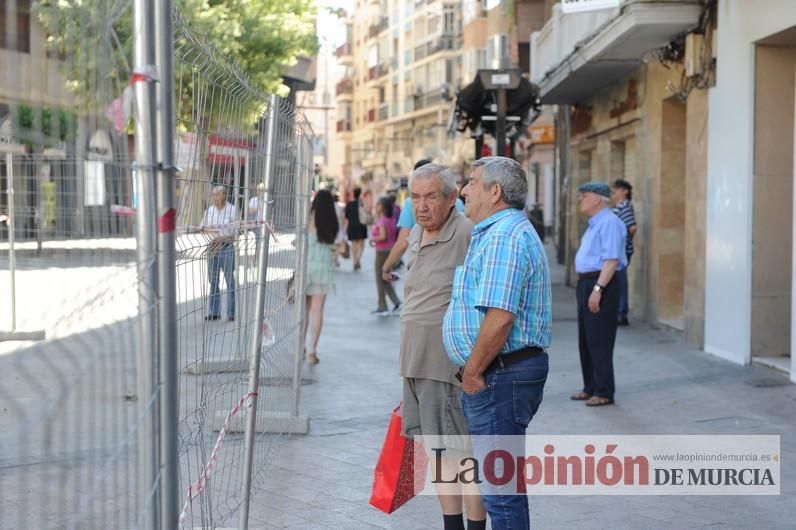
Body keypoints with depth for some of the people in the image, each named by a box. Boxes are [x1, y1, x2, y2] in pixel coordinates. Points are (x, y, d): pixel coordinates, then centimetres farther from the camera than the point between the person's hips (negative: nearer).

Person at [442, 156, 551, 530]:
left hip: (498, 375, -11)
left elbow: (499, 317, -26)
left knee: (500, 487, -6)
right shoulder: (497, 232, 19)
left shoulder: (503, 236, -17)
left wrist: (472, 373, -16)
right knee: (504, 481, 18)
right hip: (506, 372, 11)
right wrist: (474, 372, 20)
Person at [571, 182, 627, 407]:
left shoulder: (609, 223, -16)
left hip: (601, 285, -10)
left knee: (599, 341, -5)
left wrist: (598, 289, -27)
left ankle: (604, 392, 2)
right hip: (586, 284, 10)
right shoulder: (594, 223, 17)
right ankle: (590, 387, 24)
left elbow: (611, 260, -23)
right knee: (586, 340, 15)